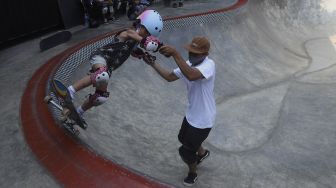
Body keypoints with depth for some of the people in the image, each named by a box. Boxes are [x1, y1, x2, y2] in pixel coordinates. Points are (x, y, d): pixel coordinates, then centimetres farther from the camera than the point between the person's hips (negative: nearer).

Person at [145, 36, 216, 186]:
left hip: (203, 119, -8)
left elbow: (191, 76, -48)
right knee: (183, 138, 31)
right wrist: (153, 64, -7)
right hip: (191, 114, 8)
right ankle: (202, 153, 61)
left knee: (185, 151, 8)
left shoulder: (209, 64, -28)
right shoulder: (189, 64, -3)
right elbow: (170, 77, 3)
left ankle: (192, 173, 40)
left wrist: (175, 54, -50)